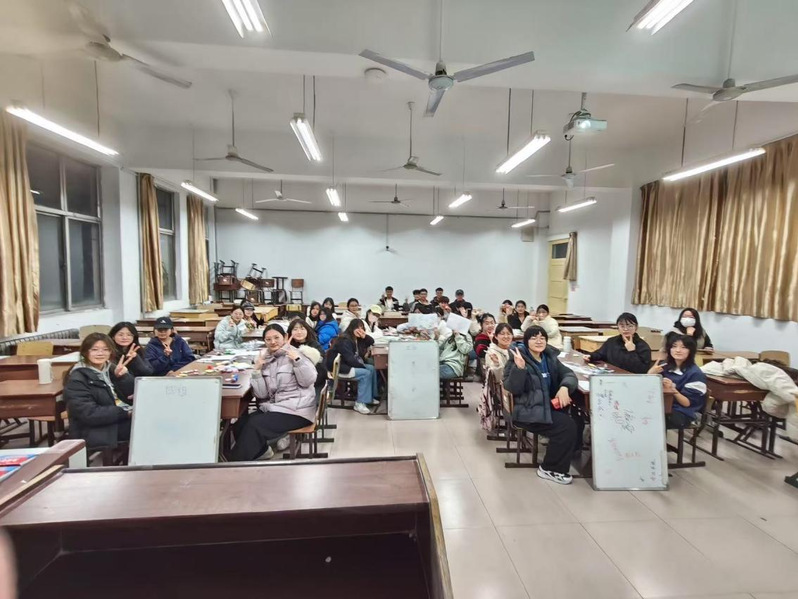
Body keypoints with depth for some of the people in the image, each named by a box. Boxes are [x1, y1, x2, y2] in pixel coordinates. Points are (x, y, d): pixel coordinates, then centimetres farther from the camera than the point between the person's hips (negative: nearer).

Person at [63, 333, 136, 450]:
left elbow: (131, 397, 5)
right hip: (96, 430, -6)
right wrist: (125, 412, -21)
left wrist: (122, 376, -11)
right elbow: (89, 414, -18)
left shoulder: (110, 368, 10)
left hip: (124, 418, 6)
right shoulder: (77, 379, -9)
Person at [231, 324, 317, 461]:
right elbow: (262, 394, 3)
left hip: (296, 409, -6)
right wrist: (257, 370, -7)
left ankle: (238, 461, 2)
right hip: (273, 406, 6)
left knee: (254, 425, -21)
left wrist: (297, 360, -23)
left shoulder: (295, 353, -4)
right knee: (240, 426, -11)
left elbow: (308, 381, -14)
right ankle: (262, 449, 16)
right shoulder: (265, 360, 10)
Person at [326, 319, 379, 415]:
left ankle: (370, 397, 6)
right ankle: (360, 403, -19)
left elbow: (372, 342, 14)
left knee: (372, 368, 1)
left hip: (351, 364, 10)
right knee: (366, 373, -22)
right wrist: (363, 366, -16)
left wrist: (364, 336, -7)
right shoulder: (345, 340, -22)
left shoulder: (357, 338, 6)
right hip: (339, 367, -10)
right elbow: (349, 359, -26)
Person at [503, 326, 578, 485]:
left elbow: (569, 374, 3)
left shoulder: (550, 357, 9)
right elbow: (512, 389, -18)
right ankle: (550, 469, -2)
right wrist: (519, 367, -34)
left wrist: (564, 387, -18)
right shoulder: (518, 359, -11)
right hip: (525, 411, -7)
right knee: (567, 426, -19)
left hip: (546, 405, 7)